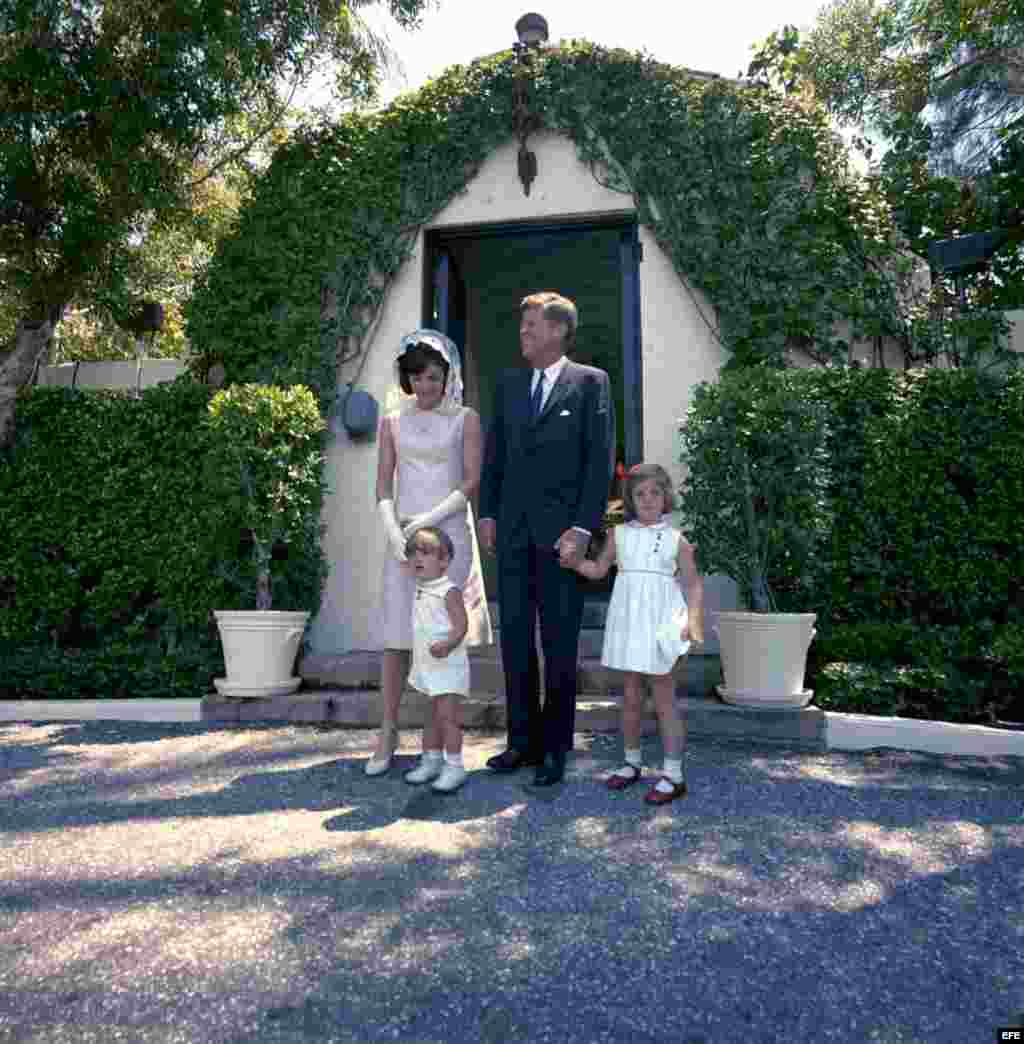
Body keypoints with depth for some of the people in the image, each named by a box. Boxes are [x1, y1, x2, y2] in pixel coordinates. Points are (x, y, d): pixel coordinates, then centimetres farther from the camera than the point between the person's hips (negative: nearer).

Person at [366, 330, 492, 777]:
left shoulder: (465, 419, 5)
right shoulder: (393, 420, 11)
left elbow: (472, 482, -3)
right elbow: (384, 487, 6)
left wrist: (431, 518, -14)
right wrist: (394, 533, -10)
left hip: (450, 534, -2)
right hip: (403, 535, 2)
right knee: (395, 635, 1)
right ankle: (388, 733, 12)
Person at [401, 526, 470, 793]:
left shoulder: (449, 591, -15)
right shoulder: (420, 592, 11)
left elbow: (461, 625, -21)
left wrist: (447, 644, -37)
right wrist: (419, 658, 16)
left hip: (447, 664, -8)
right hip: (426, 665, 9)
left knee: (447, 714, -8)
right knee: (433, 715, 18)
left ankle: (454, 767, 0)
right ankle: (431, 761, 29)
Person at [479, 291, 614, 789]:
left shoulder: (590, 382, 0)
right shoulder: (508, 384, 14)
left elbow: (601, 459, -5)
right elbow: (493, 454, 16)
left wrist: (583, 527, -12)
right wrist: (488, 513, 6)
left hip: (561, 532, -4)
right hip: (512, 530, 5)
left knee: (559, 644, 4)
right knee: (515, 639, 9)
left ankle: (555, 748, 17)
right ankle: (523, 740, 22)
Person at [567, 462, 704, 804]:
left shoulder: (676, 539, 0)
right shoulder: (619, 534, 6)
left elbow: (694, 583, 0)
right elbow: (599, 570, 14)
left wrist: (693, 620, -12)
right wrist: (573, 562, -5)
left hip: (660, 625, -3)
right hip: (627, 623, 3)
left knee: (664, 699, 2)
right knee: (630, 697, 13)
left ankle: (673, 774, 11)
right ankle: (632, 762, 29)